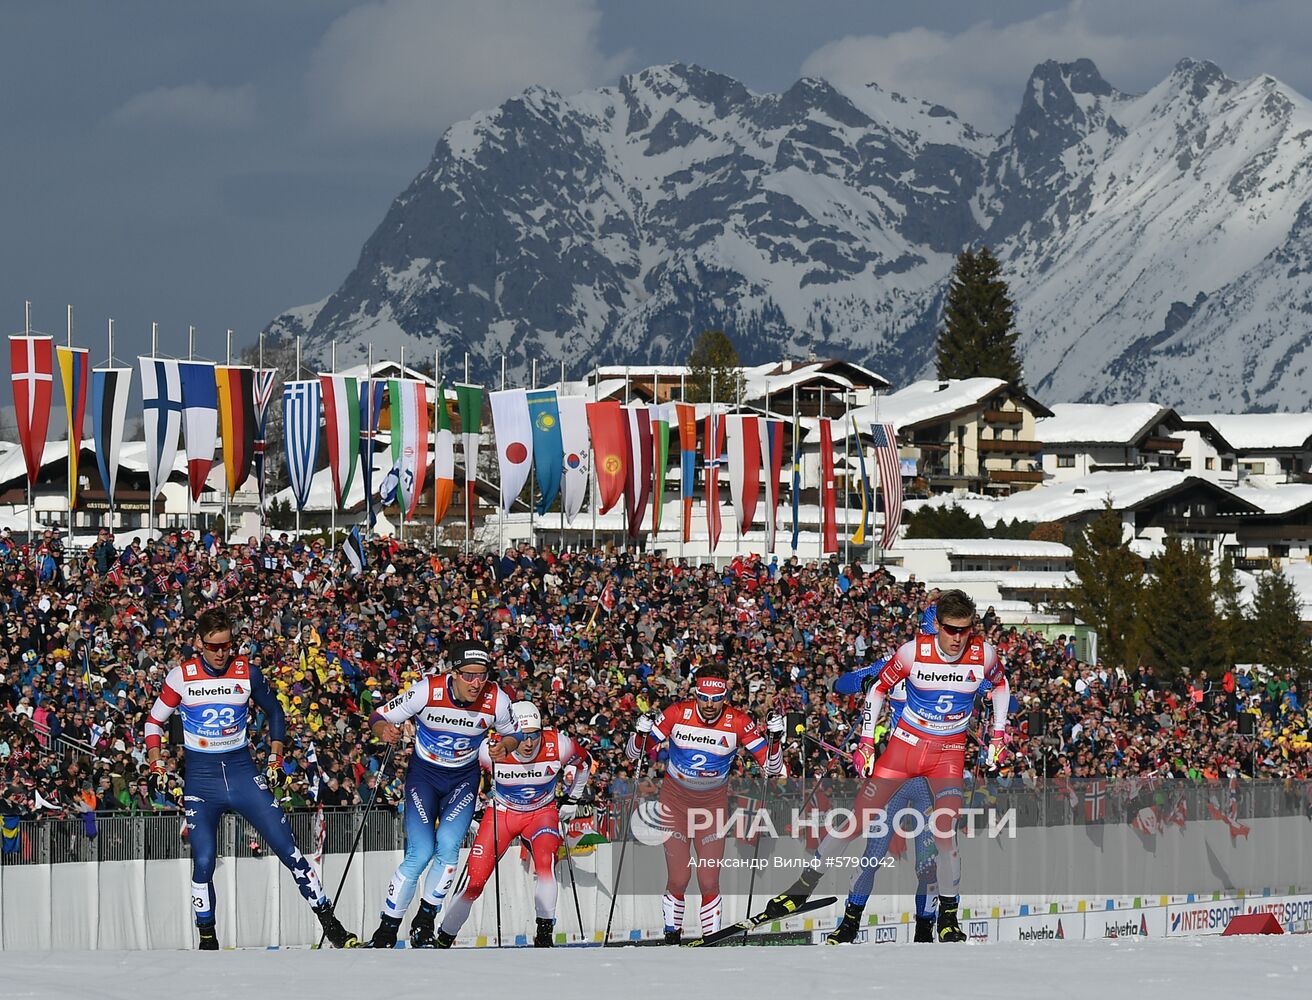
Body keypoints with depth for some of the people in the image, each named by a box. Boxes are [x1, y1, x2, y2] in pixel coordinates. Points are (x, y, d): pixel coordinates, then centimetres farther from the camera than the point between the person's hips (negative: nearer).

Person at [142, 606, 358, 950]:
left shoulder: (247, 673, 0)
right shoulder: (181, 676, -4)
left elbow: (274, 712, 15)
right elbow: (154, 721, 7)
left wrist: (275, 759, 8)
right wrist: (157, 767, -3)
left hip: (243, 773, 1)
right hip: (201, 779, -1)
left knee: (288, 849, -5)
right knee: (203, 862, -9)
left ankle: (331, 926, 0)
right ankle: (207, 941, 7)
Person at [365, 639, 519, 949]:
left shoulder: (496, 700, -17)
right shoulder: (427, 691, -23)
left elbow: (512, 734, 4)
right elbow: (379, 717, -12)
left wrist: (504, 747, -18)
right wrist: (384, 731, -35)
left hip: (464, 777, 2)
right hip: (424, 772, -2)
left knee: (448, 846, -19)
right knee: (421, 852, -15)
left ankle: (424, 923, 0)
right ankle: (386, 930, -1)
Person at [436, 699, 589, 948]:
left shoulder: (558, 746, -23)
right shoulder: (491, 750, -25)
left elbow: (583, 762, 2)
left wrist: (571, 801, 9)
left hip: (542, 812, 0)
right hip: (502, 813, 0)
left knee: (545, 860, -32)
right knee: (474, 882, -8)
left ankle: (545, 934, -23)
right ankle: (444, 939, 13)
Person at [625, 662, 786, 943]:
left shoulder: (738, 722, -15)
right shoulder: (677, 714, -15)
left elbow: (772, 766, -10)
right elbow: (634, 753, -6)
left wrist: (775, 737, -28)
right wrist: (642, 733, -28)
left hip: (713, 803, 0)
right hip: (675, 799, 0)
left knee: (709, 883, -5)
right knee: (678, 880, -4)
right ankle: (672, 930, 17)